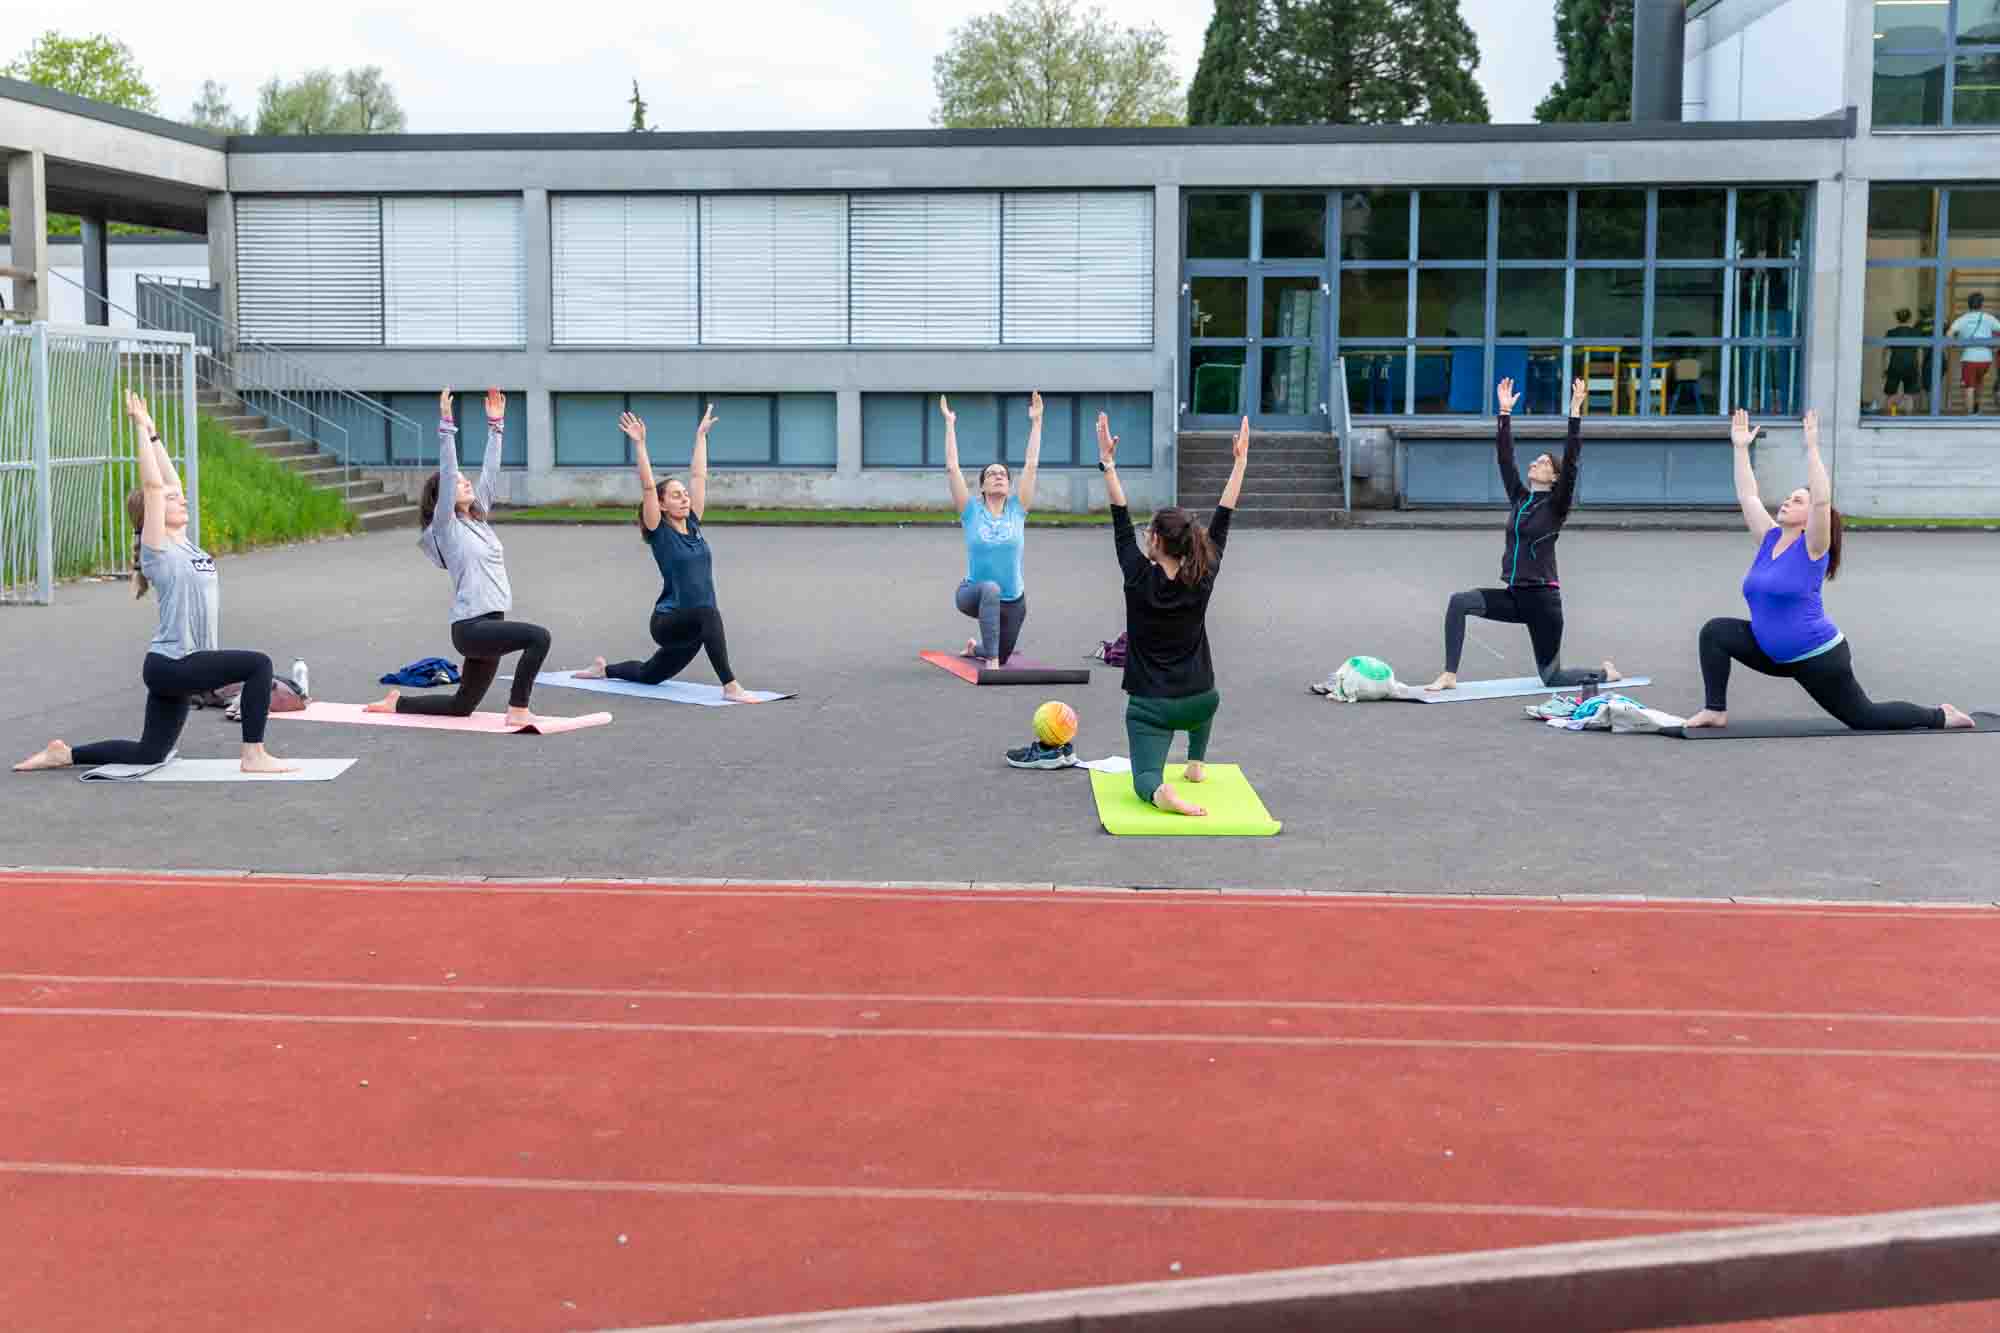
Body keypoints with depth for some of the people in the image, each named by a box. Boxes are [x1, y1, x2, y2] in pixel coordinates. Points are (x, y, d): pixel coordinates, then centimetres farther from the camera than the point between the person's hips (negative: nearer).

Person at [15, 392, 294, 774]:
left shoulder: (183, 542, 13)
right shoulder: (157, 548, -8)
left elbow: (170, 481, 16)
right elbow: (152, 485, -13)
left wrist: (153, 433, 18)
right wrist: (143, 429, -9)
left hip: (181, 666, 9)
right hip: (169, 665, -9)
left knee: (148, 754, 13)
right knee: (258, 664, -19)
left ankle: (65, 754, 24)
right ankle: (254, 756, -16)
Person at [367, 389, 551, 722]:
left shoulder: (478, 518, 15)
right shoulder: (445, 527, -4)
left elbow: (490, 473, 14)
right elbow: (446, 474, -13)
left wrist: (496, 426, 12)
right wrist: (446, 426, -18)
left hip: (489, 625, 8)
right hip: (470, 628, -8)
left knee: (461, 706, 15)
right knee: (538, 637, -27)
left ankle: (397, 703, 30)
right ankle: (517, 710, -20)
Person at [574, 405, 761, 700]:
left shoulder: (693, 525, 5)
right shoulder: (658, 533, -8)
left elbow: (698, 476, 8)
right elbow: (648, 487, -18)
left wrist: (701, 435, 10)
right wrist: (639, 445, -22)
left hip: (692, 629, 7)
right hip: (667, 622, -7)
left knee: (649, 675, 23)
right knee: (707, 613, -38)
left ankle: (604, 669, 49)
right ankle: (730, 686, -39)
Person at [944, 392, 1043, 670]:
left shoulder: (1017, 509, -4)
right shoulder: (972, 511, -8)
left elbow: (1031, 465, -6)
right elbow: (952, 467, -12)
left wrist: (1036, 422, -7)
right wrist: (950, 423, -12)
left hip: (1013, 602, 3)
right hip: (972, 595, -3)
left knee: (1002, 655, 18)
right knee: (990, 589, -40)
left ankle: (976, 647, 55)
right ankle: (991, 660, -36)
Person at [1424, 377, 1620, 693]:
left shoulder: (1556, 506, -6)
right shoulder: (1519, 498, 9)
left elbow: (1572, 461, -16)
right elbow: (1504, 456, 6)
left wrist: (1575, 412, -21)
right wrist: (1505, 412, 2)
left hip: (1543, 597, -5)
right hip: (1514, 596, 5)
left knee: (1551, 677, 3)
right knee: (1459, 602, -18)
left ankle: (1605, 673, 34)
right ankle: (1449, 676, -15)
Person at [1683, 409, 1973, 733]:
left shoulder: (1812, 548, -14)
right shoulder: (1769, 539, 3)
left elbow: (1822, 500, -29)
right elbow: (1747, 496, 4)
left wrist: (1811, 448, -31)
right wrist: (1741, 448, 4)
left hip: (1819, 658, -6)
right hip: (1774, 654, 6)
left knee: (1865, 718, 5)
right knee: (1715, 632, -9)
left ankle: (1942, 716, 28)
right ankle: (1716, 711, -4)